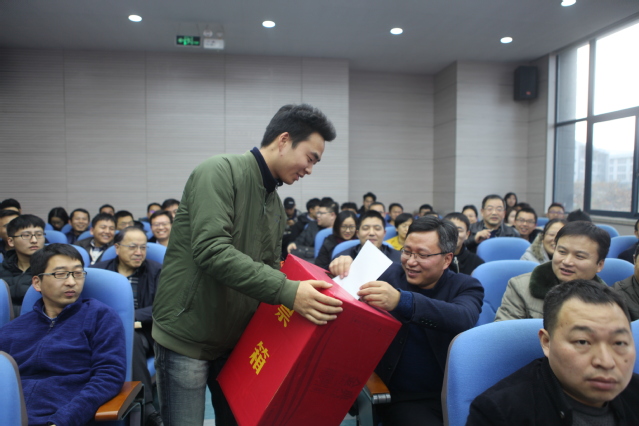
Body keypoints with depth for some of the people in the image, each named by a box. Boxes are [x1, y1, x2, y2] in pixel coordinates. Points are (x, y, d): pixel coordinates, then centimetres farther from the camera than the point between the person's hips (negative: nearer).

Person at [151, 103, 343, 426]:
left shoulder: (276, 206, 8)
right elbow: (211, 250, -30)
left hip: (236, 338, 8)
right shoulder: (220, 172, -17)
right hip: (187, 336, -7)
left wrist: (305, 289, -5)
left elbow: (269, 269, 10)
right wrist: (287, 292, -33)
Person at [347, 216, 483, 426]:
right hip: (402, 397, 0)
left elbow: (463, 319, -25)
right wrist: (343, 273, -23)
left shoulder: (466, 286, -3)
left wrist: (401, 301, -42)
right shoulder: (390, 275, 1)